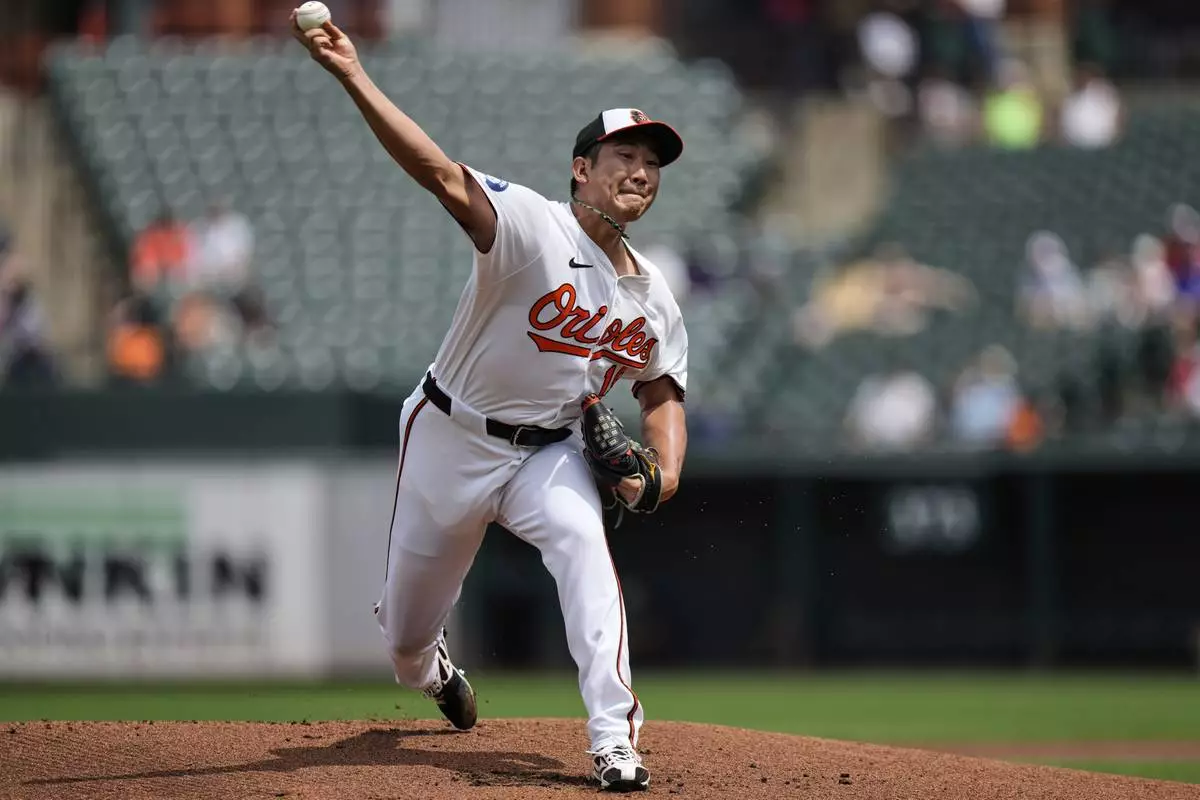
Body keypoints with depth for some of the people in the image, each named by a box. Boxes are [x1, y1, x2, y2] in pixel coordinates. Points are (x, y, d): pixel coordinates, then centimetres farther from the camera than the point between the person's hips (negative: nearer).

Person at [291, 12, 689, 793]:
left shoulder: (653, 296, 0)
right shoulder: (532, 227, -20)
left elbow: (662, 393, 11)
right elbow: (444, 174, -33)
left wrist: (666, 468, -12)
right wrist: (355, 80, -47)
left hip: (550, 451, 3)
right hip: (454, 441, -3)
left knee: (585, 544, -29)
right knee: (408, 628, 9)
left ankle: (613, 737, -30)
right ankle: (428, 665, 50)